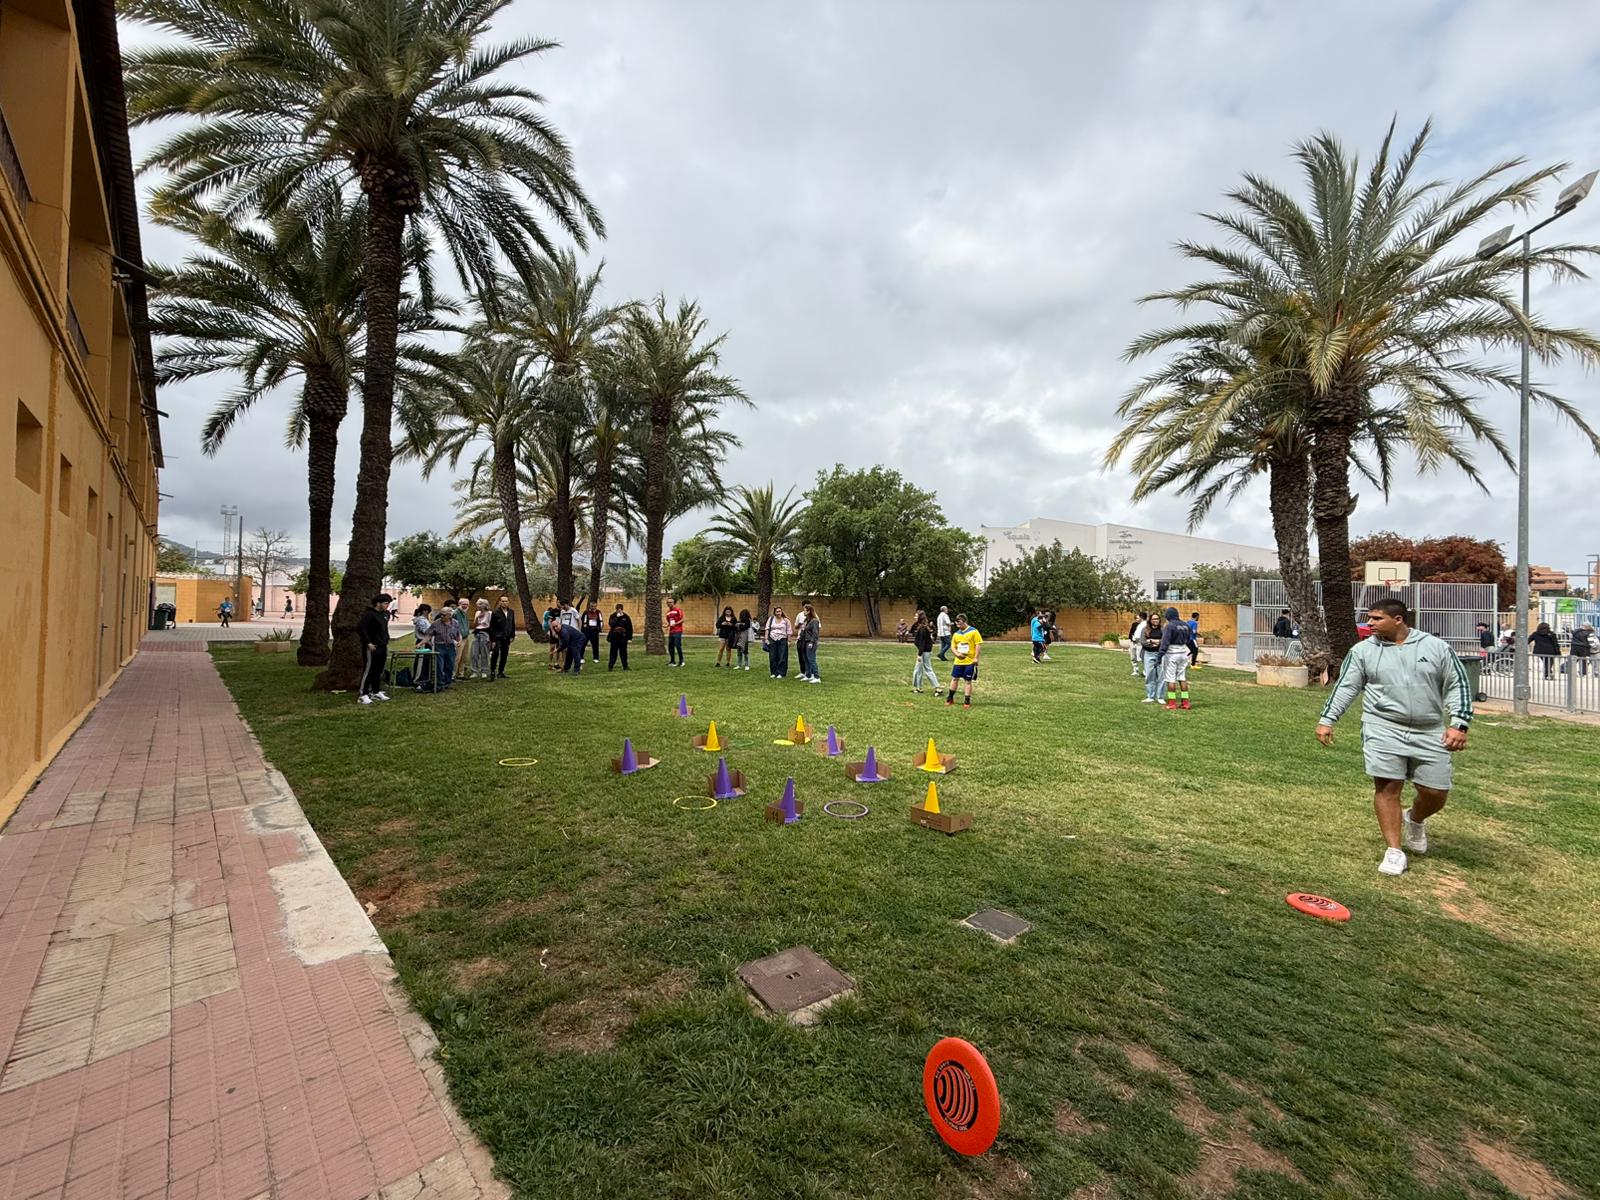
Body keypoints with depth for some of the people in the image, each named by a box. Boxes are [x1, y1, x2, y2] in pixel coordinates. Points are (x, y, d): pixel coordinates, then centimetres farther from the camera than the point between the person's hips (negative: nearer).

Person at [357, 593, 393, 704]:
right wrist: (368, 643, -19)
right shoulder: (369, 614, -14)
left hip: (382, 647, 8)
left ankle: (376, 692, 24)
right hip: (372, 648, -8)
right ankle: (364, 695, -3)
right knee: (368, 671, -6)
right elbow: (360, 628, -21)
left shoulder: (385, 614, 12)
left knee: (378, 671, 14)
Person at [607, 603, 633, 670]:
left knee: (623, 652, 4)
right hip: (614, 637, 0)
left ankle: (625, 666, 12)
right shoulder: (613, 616, 4)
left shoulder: (626, 617, 2)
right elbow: (611, 624, -14)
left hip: (623, 637, 0)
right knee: (613, 652, 3)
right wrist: (617, 617, -16)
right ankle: (610, 666, 8)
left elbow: (630, 628, 4)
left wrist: (629, 638, 0)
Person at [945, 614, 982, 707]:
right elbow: (952, 645, 14)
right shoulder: (956, 634, 8)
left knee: (968, 681, 1)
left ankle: (967, 701, 11)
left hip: (970, 661, -5)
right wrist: (956, 653, -6)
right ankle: (950, 698, 22)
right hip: (958, 661, 5)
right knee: (954, 679, 10)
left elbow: (978, 645, -10)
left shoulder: (973, 631, -8)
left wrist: (976, 657, -15)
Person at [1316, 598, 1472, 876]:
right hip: (1383, 728, -1)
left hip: (1429, 733, 2)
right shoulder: (1362, 650, 2)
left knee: (1436, 793, 5)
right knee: (1387, 787, -6)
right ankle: (1394, 851, 4)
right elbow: (1345, 687, 4)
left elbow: (1458, 685, 6)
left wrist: (1459, 724, -4)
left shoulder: (1437, 647, 3)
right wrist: (1327, 720, -2)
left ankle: (1414, 820, 39)